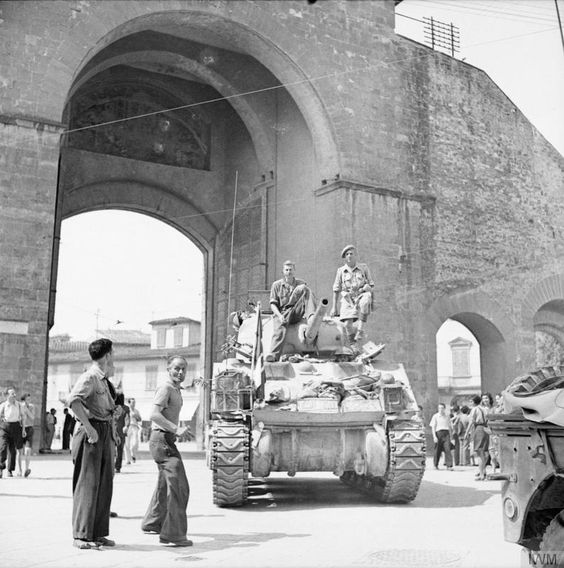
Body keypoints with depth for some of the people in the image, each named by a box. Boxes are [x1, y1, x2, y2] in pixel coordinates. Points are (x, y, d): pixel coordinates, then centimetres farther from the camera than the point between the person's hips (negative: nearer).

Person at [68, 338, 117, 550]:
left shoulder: (105, 380, 16)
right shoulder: (90, 377, -12)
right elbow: (73, 400, -28)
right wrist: (89, 428, -26)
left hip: (106, 434, 9)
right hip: (92, 435, -9)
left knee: (105, 484, 10)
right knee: (88, 484, -5)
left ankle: (98, 534, 18)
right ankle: (81, 535, 2)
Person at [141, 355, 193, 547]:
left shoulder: (176, 390, 18)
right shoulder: (165, 388, -13)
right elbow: (154, 415, -25)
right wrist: (176, 429, -28)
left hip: (166, 440, 11)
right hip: (162, 440, -11)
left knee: (165, 484, 23)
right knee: (179, 486, -17)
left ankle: (152, 524, 39)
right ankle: (173, 534, -19)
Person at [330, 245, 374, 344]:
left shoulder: (364, 268, 8)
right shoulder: (341, 271, 10)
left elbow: (370, 285, 13)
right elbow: (336, 290, 14)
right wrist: (334, 307, 12)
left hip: (362, 296, -1)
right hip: (348, 299, 1)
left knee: (364, 303, -39)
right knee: (348, 324, -20)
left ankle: (361, 329, -33)